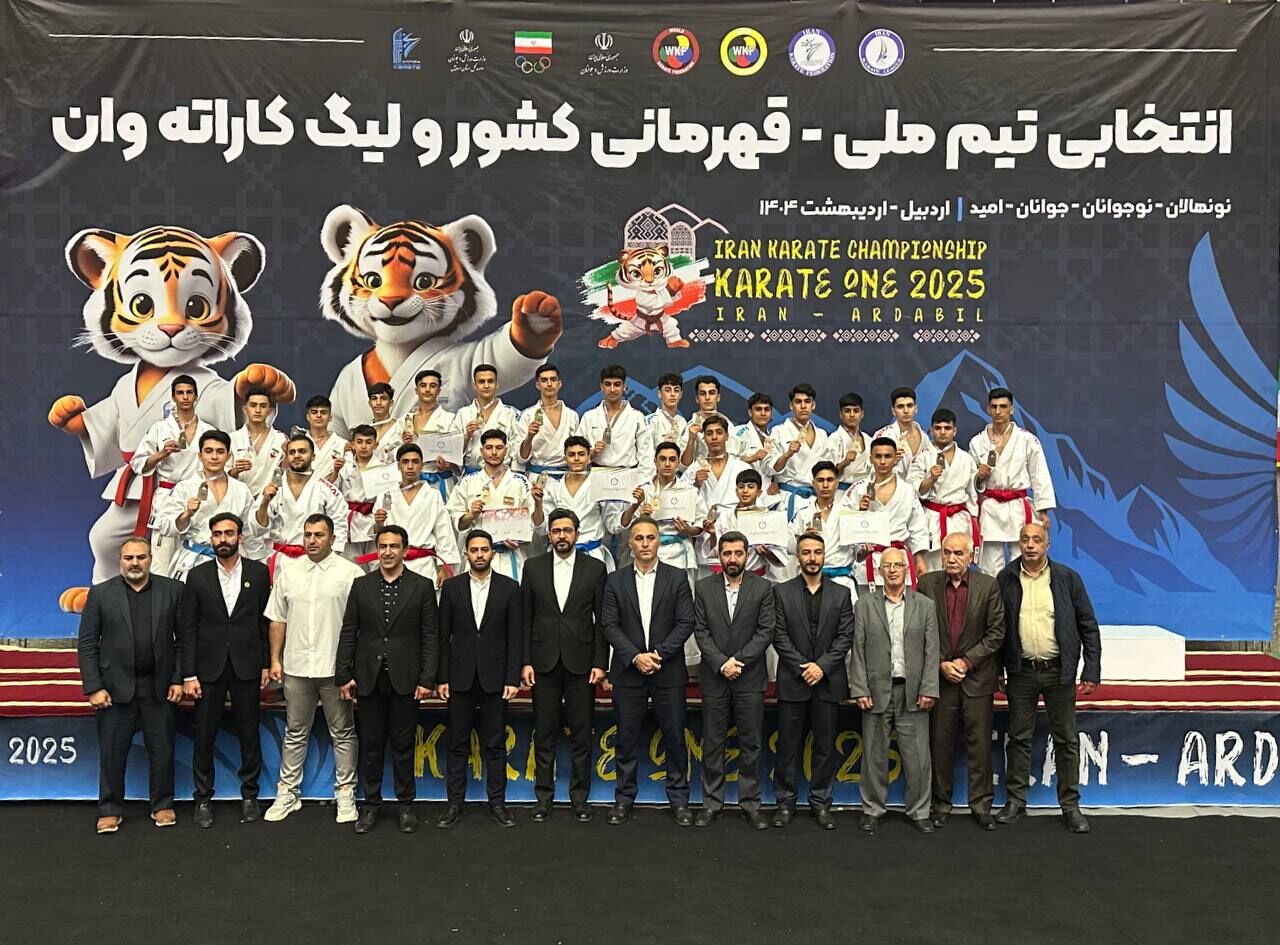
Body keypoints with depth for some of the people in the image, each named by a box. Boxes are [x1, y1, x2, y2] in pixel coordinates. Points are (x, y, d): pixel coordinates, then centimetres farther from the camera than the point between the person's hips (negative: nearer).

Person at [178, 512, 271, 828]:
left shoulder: (258, 572, 1)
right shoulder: (197, 576, 1)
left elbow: (266, 621, 4)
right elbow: (187, 629, 0)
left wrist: (267, 664, 1)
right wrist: (188, 675, -5)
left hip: (247, 668, 0)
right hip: (209, 668, 0)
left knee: (249, 734, 8)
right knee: (204, 737, 6)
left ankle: (249, 795, 21)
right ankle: (203, 798, 20)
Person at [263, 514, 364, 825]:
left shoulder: (350, 573, -6)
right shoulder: (288, 574, 7)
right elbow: (277, 620, 11)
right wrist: (275, 659, 6)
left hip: (336, 668, -3)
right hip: (296, 668, 4)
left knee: (343, 733, 7)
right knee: (295, 734, 14)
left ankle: (345, 793, 17)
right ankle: (288, 792, 24)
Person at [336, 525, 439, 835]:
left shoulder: (422, 586, 1)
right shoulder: (361, 585, 6)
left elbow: (430, 636, -1)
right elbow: (348, 633, 6)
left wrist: (427, 679, -7)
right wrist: (343, 675, 0)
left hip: (405, 680, -2)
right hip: (369, 678, 2)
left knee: (403, 745, 6)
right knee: (370, 745, 8)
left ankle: (406, 804, 17)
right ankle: (371, 803, 20)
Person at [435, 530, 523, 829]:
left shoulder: (509, 587, 1)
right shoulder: (451, 587, 3)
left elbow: (515, 636, 0)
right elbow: (443, 636, 3)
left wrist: (513, 678, -6)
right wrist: (441, 678, -2)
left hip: (495, 677, -1)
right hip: (460, 677, 1)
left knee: (495, 744, 6)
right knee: (457, 744, 7)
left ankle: (497, 802, 15)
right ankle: (455, 803, 16)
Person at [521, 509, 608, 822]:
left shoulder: (595, 568, 2)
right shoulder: (533, 567, 5)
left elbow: (602, 620, 2)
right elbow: (525, 618, 5)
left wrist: (600, 663, -4)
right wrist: (525, 662, -1)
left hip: (581, 662, -1)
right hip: (544, 662, 1)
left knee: (581, 734, 5)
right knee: (544, 734, 6)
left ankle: (579, 798, 15)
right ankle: (544, 797, 17)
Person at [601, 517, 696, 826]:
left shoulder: (677, 578, 2)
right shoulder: (615, 580, 4)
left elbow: (685, 623, -3)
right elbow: (609, 625, -2)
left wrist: (659, 654, -14)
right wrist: (636, 656, -13)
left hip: (669, 671, 0)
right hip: (628, 672, 1)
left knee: (674, 736, 5)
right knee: (626, 739, 7)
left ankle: (679, 798, 17)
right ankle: (624, 798, 19)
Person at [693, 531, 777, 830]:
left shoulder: (763, 588, 1)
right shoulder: (704, 587, 4)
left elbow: (766, 631, -5)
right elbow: (701, 631, -1)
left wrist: (737, 660, -12)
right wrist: (721, 663, -12)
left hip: (750, 677, -1)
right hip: (713, 678, 1)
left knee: (751, 743, 5)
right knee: (712, 744, 6)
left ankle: (750, 803, 15)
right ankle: (712, 803, 15)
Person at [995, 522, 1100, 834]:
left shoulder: (1067, 578, 0)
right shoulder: (1005, 580, 2)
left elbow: (1088, 626, 2)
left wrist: (1091, 670, -4)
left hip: (1059, 670, 0)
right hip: (1021, 671, 1)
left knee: (1067, 740, 6)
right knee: (1018, 738, 8)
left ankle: (1070, 805, 16)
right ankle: (1015, 801, 18)